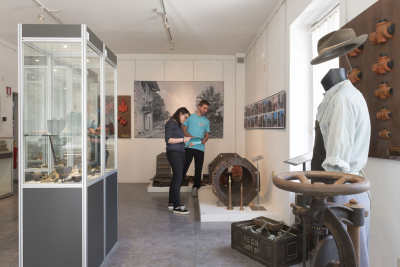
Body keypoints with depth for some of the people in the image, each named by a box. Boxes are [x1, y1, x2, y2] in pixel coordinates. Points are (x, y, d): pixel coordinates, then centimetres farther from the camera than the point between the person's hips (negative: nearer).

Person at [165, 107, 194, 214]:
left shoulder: (179, 125, 19)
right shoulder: (170, 123, -5)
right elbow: (168, 140, -14)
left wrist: (187, 143, 6)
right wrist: (183, 139, -14)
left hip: (180, 153, 9)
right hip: (173, 153, -8)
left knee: (176, 178, 10)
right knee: (178, 179, -11)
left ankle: (171, 203, 18)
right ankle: (176, 206, -7)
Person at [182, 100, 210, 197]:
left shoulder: (206, 121, 14)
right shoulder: (190, 117, 5)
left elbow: (207, 134, 15)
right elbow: (184, 130, 3)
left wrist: (205, 139, -8)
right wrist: (191, 137, -14)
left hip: (200, 148, 3)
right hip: (189, 146, -3)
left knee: (198, 169, 5)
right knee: (184, 166, -5)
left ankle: (196, 187, 15)